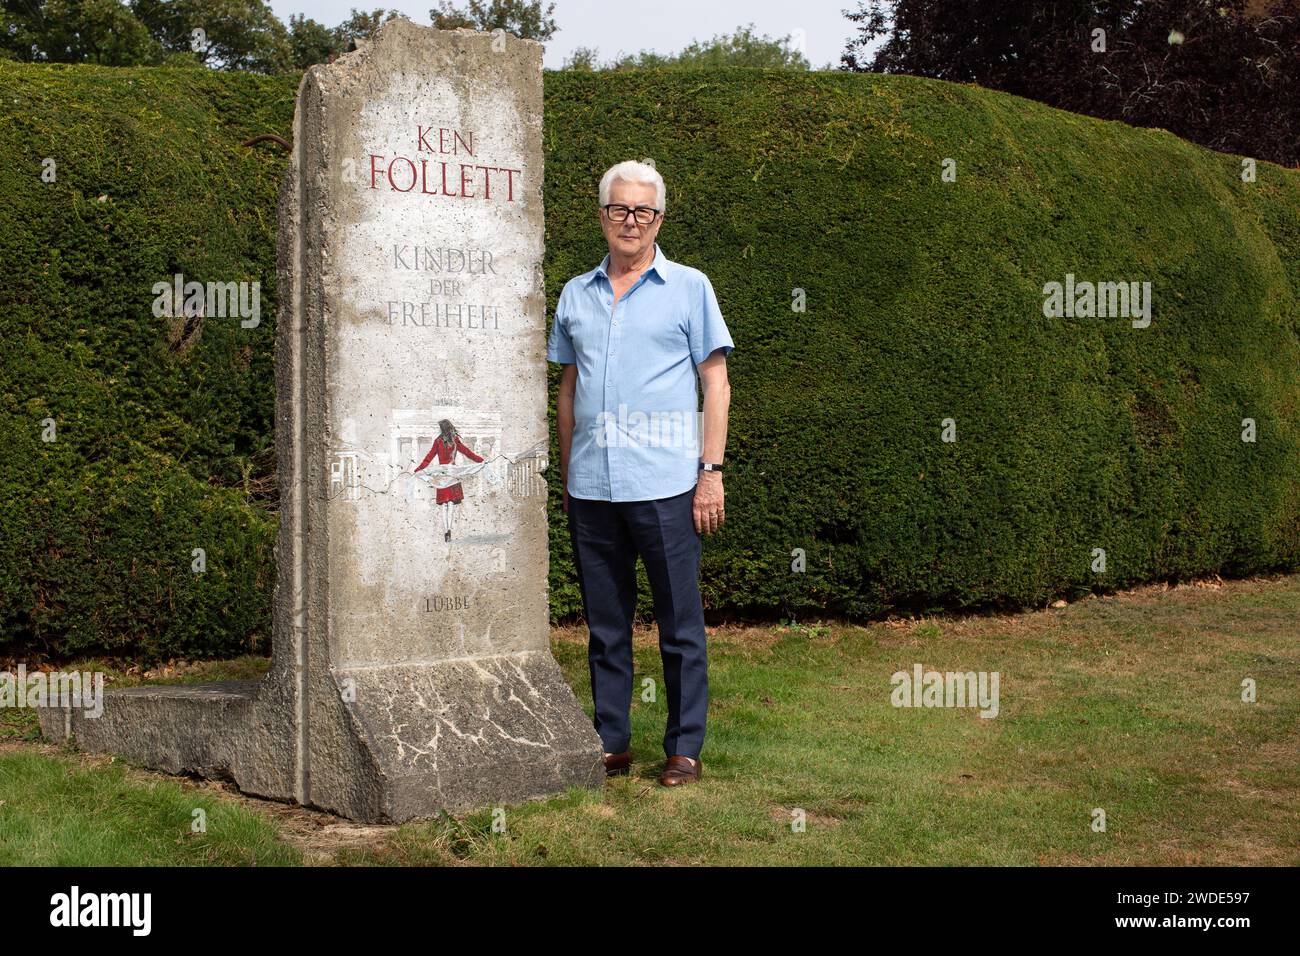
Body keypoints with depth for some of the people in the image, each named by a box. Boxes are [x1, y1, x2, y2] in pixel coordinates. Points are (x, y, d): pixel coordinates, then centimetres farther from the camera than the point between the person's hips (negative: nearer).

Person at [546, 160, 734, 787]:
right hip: (591, 487, 4)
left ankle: (685, 749, 9)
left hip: (664, 483, -3)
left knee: (680, 623, 1)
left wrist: (711, 472, -6)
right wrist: (566, 476, 14)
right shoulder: (576, 295, 14)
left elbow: (715, 384, 2)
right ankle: (611, 744, 19)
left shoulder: (688, 287, 5)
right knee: (605, 624, 10)